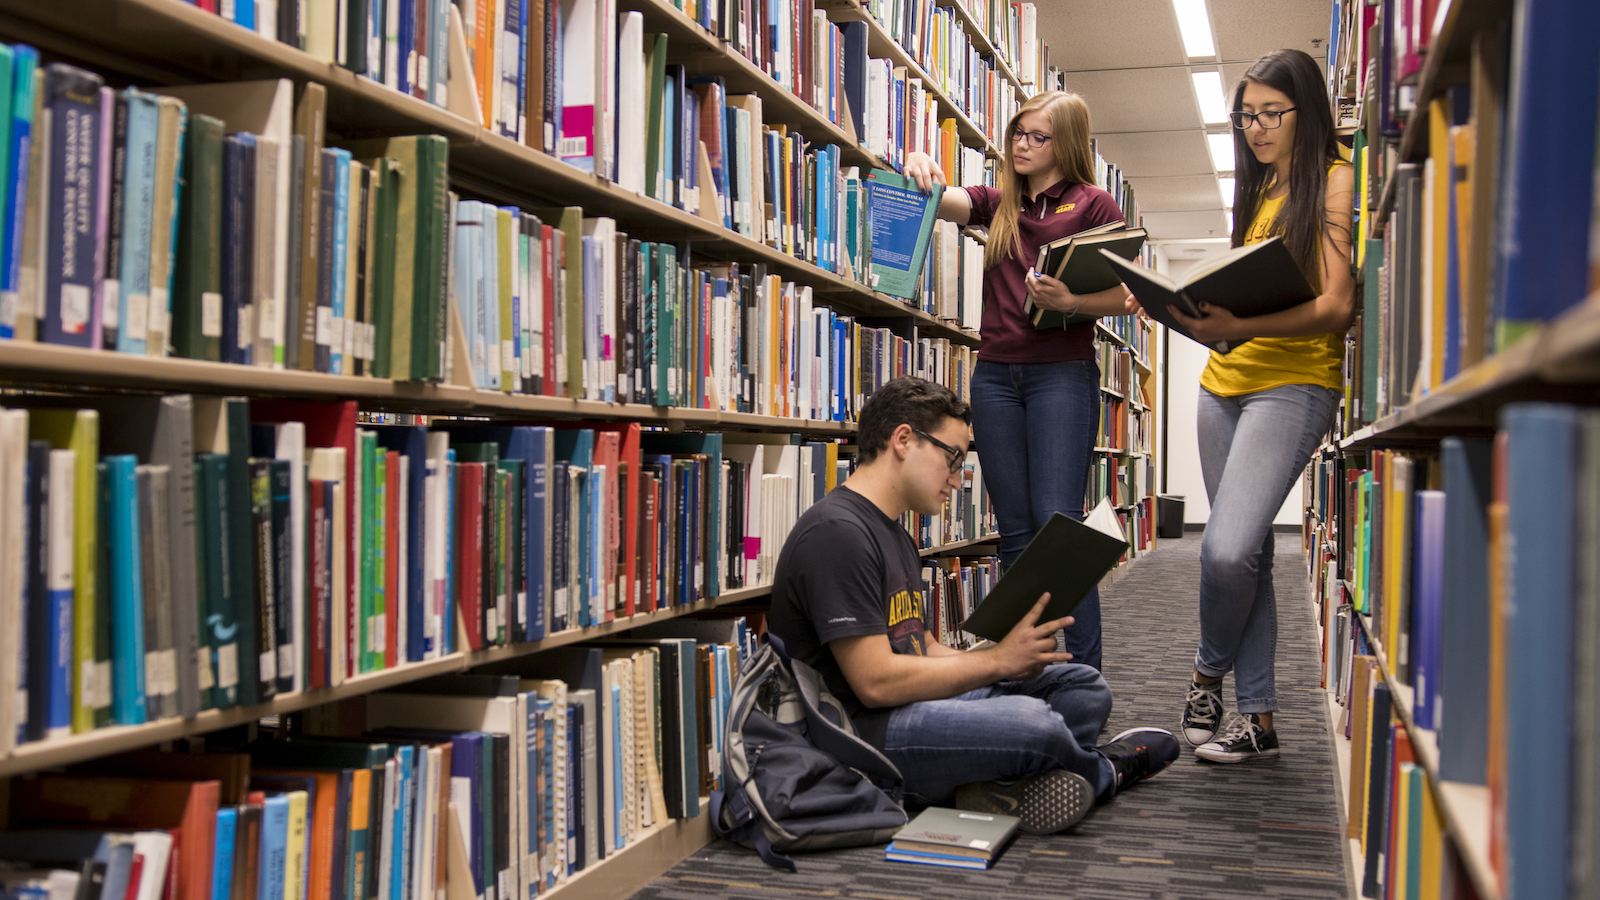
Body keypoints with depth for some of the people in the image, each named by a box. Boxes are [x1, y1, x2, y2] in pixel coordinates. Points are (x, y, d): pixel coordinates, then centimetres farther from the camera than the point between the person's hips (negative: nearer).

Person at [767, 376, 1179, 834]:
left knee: (1083, 687, 11)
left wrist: (1018, 655, 0)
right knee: (1029, 722, -27)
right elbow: (876, 682, -20)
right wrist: (998, 660, -10)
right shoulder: (836, 532, -15)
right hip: (859, 733, -10)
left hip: (915, 705, 10)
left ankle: (999, 780, -13)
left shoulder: (896, 537, 21)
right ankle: (1102, 770, 8)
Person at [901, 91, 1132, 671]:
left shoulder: (1092, 204, 4)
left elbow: (1125, 299, 1)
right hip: (996, 375, 5)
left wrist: (1069, 302, -18)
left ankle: (1083, 672, -8)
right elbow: (944, 202, 0)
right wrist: (920, 172, -22)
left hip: (1063, 373, -5)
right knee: (1015, 531, 5)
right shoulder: (998, 203, 17)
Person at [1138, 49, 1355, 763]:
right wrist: (1202, 314, 1)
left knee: (1228, 548, -19)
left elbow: (1337, 306, -12)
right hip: (1224, 381, 7)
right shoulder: (1258, 190, 20)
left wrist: (1242, 326, -25)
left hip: (1295, 380, -7)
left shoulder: (1336, 180, -3)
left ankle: (1210, 671, 7)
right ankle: (1257, 714, 13)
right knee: (1246, 552, 6)